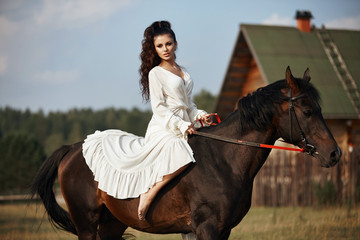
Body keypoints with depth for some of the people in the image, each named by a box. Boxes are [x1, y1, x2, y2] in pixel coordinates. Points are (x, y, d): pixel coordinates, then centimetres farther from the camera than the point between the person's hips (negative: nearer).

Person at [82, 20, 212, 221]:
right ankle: (149, 194, -26)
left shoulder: (184, 73, 21)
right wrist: (181, 125, -20)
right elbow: (159, 108, -9)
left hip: (183, 130, 9)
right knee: (181, 156, -36)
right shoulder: (155, 73, -1)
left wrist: (200, 115, 5)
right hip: (162, 129, -9)